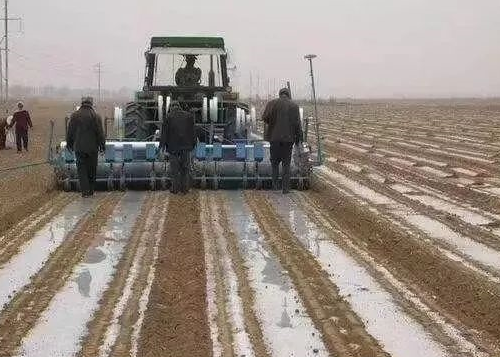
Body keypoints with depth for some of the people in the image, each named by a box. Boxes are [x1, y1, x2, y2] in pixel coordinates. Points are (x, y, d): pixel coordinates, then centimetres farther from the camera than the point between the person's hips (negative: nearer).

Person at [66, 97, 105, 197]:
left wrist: (69, 144, 18)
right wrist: (102, 145, 6)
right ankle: (91, 190, 17)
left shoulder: (74, 115, 1)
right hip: (92, 147, -1)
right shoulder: (96, 116, -6)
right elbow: (100, 133, -5)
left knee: (81, 169, 3)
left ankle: (85, 191, -7)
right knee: (92, 170, 10)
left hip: (79, 147, 1)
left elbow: (70, 132, 7)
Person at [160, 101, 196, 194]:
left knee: (175, 168, 6)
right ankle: (185, 188, 11)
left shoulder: (169, 117, -6)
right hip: (186, 146, 2)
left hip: (173, 146, -2)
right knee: (185, 167, 9)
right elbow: (192, 131, 4)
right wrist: (193, 143, 10)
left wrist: (162, 145, 2)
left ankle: (175, 188, 8)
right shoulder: (189, 116, 2)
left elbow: (164, 132, -4)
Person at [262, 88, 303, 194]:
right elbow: (297, 124, 0)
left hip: (275, 137, 0)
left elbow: (265, 117, -10)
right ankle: (285, 188, 4)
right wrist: (298, 137, 8)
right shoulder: (294, 106, 1)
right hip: (288, 138, 0)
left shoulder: (272, 104, -2)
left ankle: (275, 185, 7)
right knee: (286, 163, 6)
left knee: (275, 162, 13)